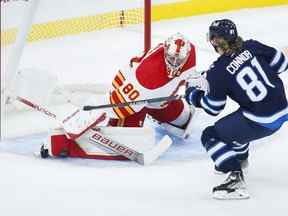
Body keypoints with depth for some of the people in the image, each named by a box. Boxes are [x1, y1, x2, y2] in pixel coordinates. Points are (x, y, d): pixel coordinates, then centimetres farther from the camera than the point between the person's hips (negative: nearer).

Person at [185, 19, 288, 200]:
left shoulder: (217, 72, -11)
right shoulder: (251, 47, 1)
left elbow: (212, 108, 1)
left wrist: (192, 95, 19)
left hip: (261, 122, -7)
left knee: (210, 136, 5)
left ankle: (235, 179, -10)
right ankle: (239, 156, 60)